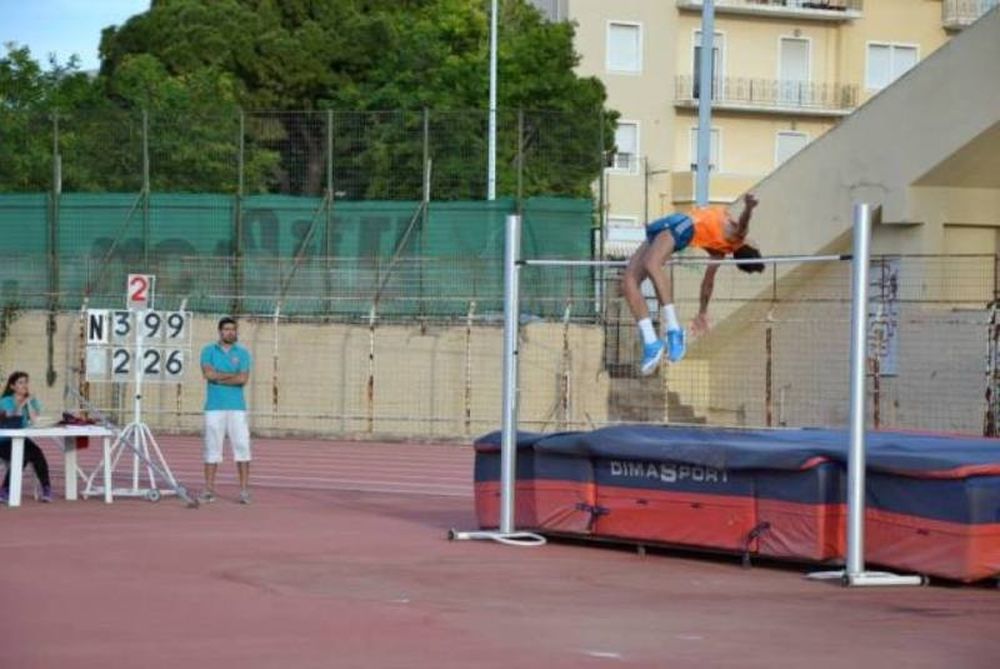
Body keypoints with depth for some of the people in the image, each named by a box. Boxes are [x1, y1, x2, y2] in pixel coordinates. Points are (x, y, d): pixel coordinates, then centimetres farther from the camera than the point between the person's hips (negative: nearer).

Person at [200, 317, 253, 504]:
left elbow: (243, 379, -6)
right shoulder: (209, 351, 8)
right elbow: (208, 374, -10)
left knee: (242, 446, -6)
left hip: (237, 407, 0)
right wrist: (233, 375, -7)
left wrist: (219, 378, -7)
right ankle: (209, 490, 3)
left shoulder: (242, 353, 8)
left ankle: (244, 490, -5)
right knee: (212, 447, 0)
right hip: (214, 407, 0)